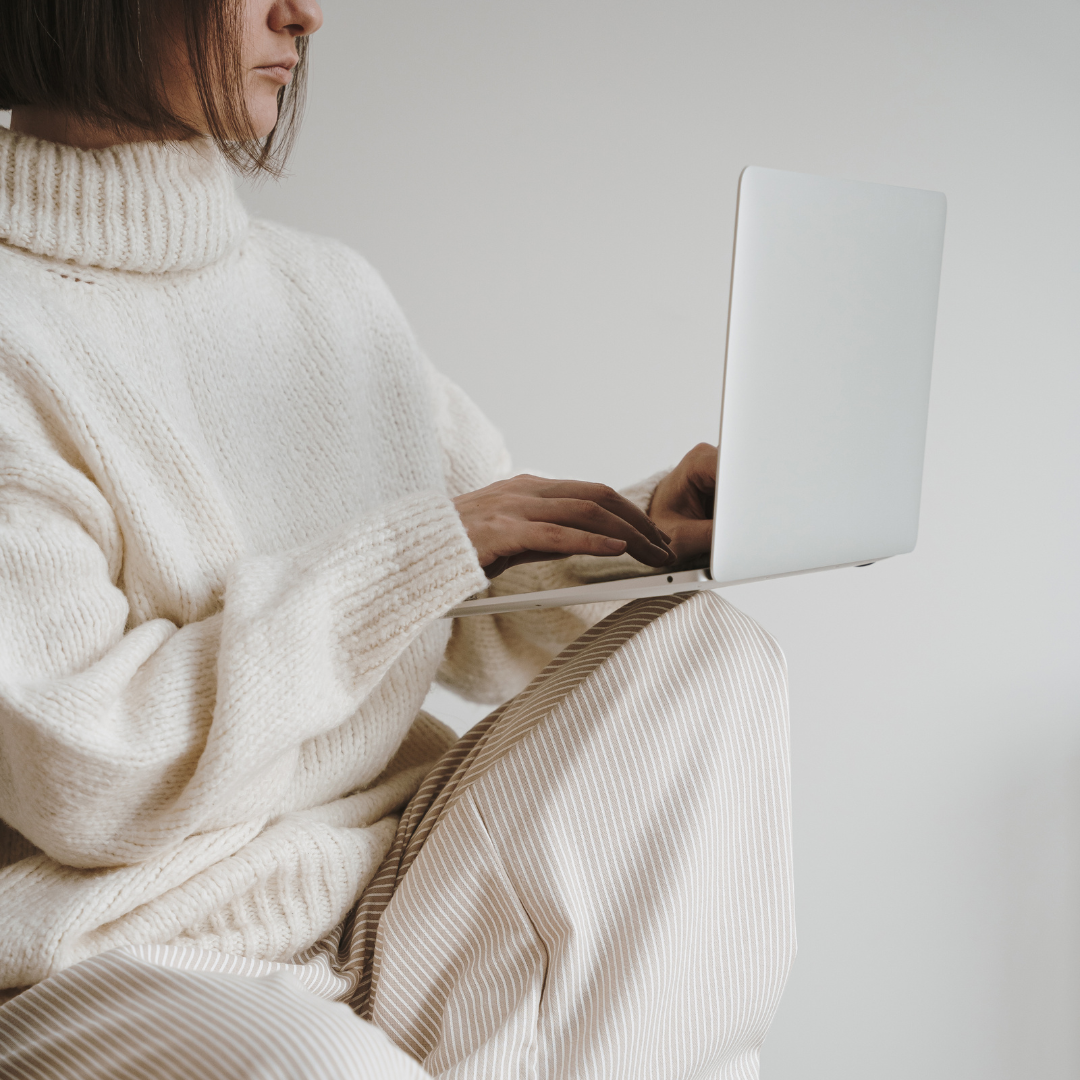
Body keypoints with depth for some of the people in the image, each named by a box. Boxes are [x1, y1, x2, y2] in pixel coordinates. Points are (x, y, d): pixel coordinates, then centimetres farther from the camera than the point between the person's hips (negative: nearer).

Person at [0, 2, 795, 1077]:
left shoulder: (331, 289, 10)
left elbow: (493, 629, 12)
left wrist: (653, 533, -7)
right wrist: (422, 549, -18)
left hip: (391, 887, 7)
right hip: (118, 961, -6)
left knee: (713, 649, -10)